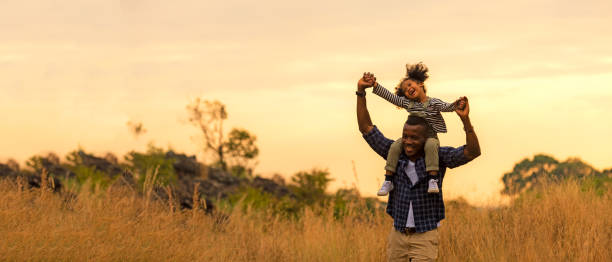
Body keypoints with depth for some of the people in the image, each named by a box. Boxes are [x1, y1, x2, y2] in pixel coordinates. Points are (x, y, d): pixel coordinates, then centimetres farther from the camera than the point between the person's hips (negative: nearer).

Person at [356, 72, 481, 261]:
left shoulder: (438, 156, -10)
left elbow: (473, 152, -21)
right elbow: (366, 128, -1)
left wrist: (465, 119, -33)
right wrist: (361, 91, -9)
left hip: (425, 237, -4)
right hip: (398, 234, 4)